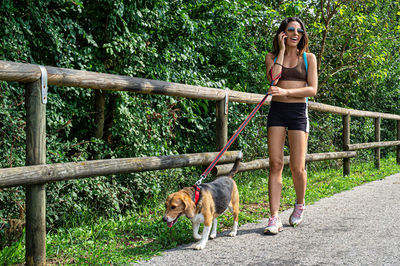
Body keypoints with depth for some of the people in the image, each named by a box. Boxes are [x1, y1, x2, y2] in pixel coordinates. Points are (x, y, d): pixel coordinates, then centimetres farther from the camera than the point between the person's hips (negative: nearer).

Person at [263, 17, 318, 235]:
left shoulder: (308, 58, 8)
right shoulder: (272, 57, 10)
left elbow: (312, 89, -2)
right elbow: (272, 78, -9)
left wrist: (285, 91, -15)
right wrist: (282, 50, -5)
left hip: (298, 112, -1)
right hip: (276, 111, 1)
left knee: (297, 167, -4)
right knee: (275, 164, -7)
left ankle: (299, 205, 25)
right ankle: (274, 217, -6)